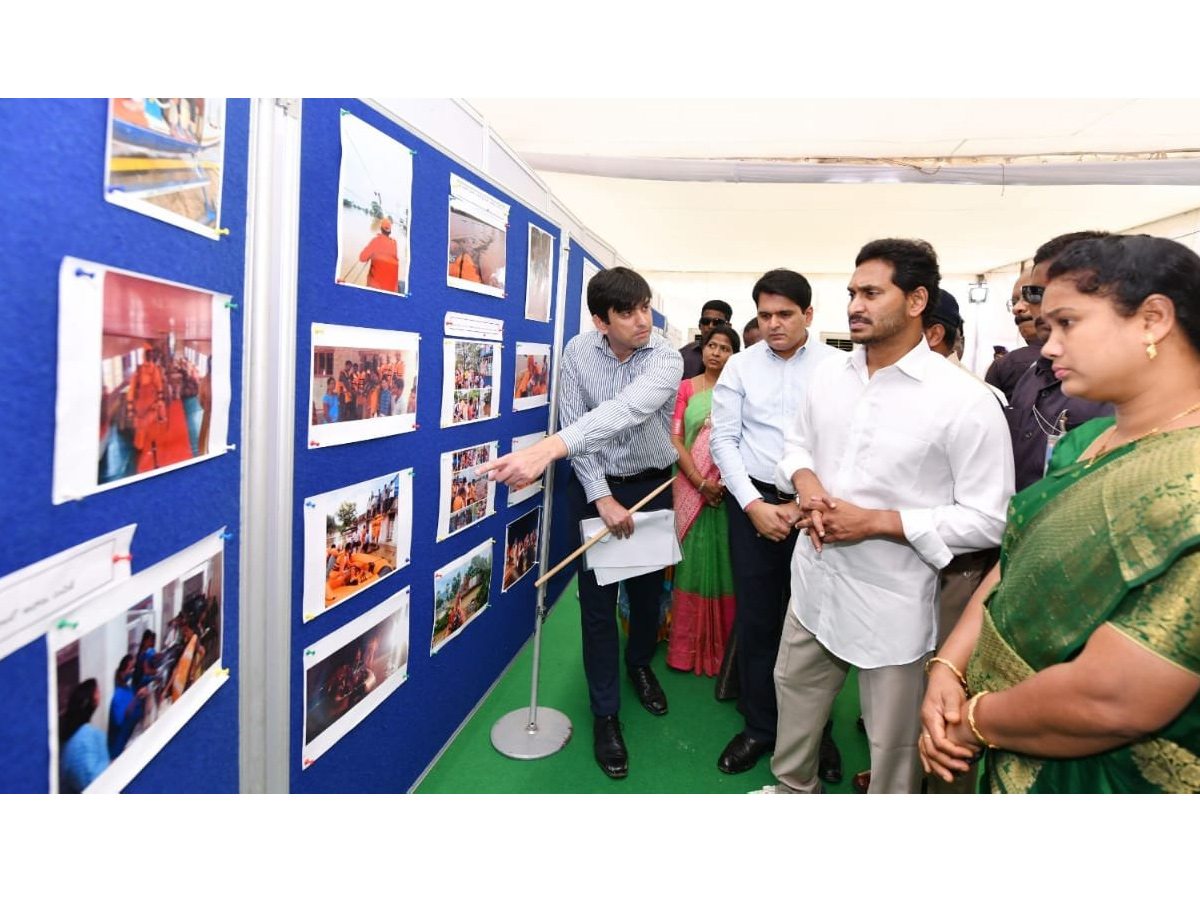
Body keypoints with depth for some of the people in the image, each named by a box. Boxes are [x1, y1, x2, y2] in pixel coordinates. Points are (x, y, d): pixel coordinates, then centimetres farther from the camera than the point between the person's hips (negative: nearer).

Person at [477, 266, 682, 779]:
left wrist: (548, 449, -53)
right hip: (595, 487, 0)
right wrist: (601, 497, -16)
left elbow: (624, 411, -38)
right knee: (597, 601, 3)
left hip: (652, 486, 0)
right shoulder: (578, 352, -10)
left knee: (648, 589, 15)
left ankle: (640, 664, 46)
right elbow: (574, 423, -9)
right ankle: (605, 713, 20)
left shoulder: (666, 359, -20)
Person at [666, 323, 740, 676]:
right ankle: (687, 645, 19)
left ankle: (721, 646, 21)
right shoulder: (685, 388, 5)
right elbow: (675, 440, -1)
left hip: (730, 490, 0)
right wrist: (701, 482, -11)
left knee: (724, 565, 6)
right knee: (692, 563, 6)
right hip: (692, 488, 0)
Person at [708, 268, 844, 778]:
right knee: (756, 618, 9)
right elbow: (724, 440, 3)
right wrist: (753, 504, -7)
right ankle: (759, 726, 28)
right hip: (754, 502, 2)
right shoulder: (740, 366, 4)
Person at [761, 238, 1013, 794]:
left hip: (892, 604, -5)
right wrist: (805, 481, -8)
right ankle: (791, 790, 52)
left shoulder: (965, 401, -17)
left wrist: (874, 522, -21)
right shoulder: (828, 374, 2)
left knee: (893, 745, 15)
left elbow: (988, 519, -15)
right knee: (794, 705, 25)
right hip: (814, 583, 6)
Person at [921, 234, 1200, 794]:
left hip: (1097, 778, -7)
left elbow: (1111, 703, -31)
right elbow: (1013, 565, 3)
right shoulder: (1086, 441, 2)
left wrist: (975, 719, -15)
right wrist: (948, 667, -10)